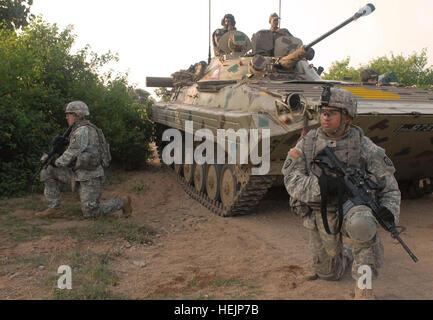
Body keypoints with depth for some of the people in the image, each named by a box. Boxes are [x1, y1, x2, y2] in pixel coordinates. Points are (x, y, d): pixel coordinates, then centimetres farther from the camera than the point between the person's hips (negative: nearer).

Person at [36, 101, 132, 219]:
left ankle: (122, 202, 10)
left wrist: (56, 163, -3)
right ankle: (55, 209, 4)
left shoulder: (82, 130, -16)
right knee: (47, 172, 4)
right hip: (79, 174, 10)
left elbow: (72, 154, -20)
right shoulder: (78, 131, 17)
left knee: (90, 213, -6)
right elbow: (71, 153, 18)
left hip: (90, 177, -10)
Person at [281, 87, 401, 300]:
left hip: (351, 207, -3)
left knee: (361, 224, -40)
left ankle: (363, 287, -21)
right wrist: (320, 185, -30)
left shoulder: (363, 145, -8)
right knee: (329, 274, 17)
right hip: (320, 218, 3)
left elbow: (387, 181, 1)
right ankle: (347, 251, 51)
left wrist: (389, 211, -15)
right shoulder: (307, 143, -5)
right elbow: (291, 180, -14)